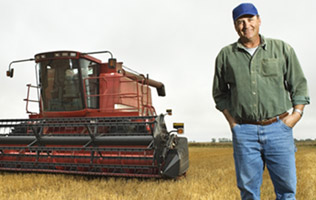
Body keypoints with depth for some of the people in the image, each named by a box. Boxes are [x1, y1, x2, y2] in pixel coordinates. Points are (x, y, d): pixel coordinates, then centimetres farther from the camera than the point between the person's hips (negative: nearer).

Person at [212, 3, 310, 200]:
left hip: (278, 128, 0)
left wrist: (297, 113, -3)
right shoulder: (226, 55, 7)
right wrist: (232, 121, 5)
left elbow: (299, 85, 10)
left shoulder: (282, 49, 6)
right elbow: (220, 93, 14)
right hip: (244, 132, 0)